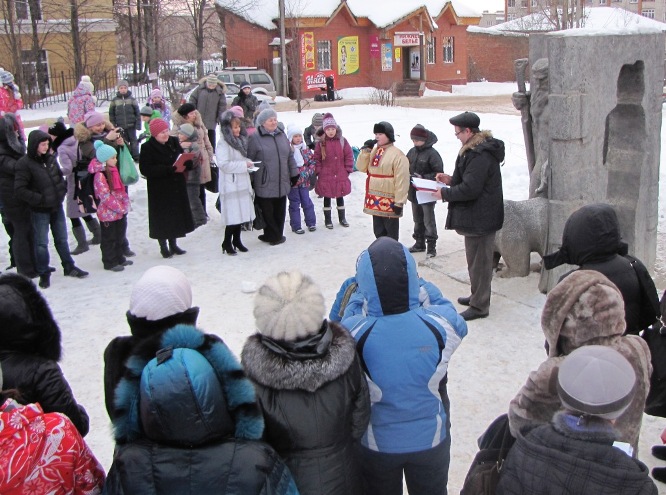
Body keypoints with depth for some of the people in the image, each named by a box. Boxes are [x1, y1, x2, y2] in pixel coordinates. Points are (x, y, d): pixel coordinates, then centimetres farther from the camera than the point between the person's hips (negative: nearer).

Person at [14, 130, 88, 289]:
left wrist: (62, 191, 4)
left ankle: (69, 267, 31)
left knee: (62, 239, 17)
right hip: (40, 210, -5)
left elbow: (60, 176, 18)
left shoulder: (50, 159, 2)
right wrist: (39, 199, -19)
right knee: (41, 243, 4)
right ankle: (44, 274, 17)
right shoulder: (25, 164, -16)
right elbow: (20, 190, -17)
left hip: (57, 206, 6)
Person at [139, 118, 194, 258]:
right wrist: (170, 169, -24)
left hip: (177, 186, 6)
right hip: (159, 190, -5)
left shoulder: (174, 142, 5)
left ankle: (173, 244, 26)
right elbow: (146, 169, -19)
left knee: (176, 215, 12)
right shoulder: (147, 147, -12)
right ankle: (163, 247, 15)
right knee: (162, 217, 1)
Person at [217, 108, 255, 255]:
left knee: (241, 213, 11)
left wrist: (248, 162, 3)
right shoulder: (223, 143, -13)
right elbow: (224, 164, -21)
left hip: (242, 183, 8)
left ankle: (237, 240, 24)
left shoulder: (240, 140, 12)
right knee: (233, 215, -6)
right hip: (230, 185, -8)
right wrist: (244, 164, -17)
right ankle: (227, 244, 6)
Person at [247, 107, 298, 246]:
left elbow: (290, 156, 18)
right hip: (265, 184, -5)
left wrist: (294, 173, 17)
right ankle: (273, 236, 15)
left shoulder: (282, 135, 11)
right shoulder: (255, 138, -7)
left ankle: (277, 235, 24)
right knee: (268, 212, 3)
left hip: (282, 183, 5)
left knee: (280, 211, 12)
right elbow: (249, 160, -6)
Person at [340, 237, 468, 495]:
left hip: (376, 443, 0)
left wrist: (363, 289, 4)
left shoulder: (354, 334, -31)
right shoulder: (439, 324, -28)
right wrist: (419, 284, 4)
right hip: (431, 439, 1)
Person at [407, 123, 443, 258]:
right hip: (414, 192, 7)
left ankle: (431, 246, 8)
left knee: (429, 221, -1)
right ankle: (419, 243, 30)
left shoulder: (432, 154, -15)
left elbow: (438, 173, -16)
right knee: (418, 220, 18)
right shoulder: (412, 152, 5)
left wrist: (423, 178, -23)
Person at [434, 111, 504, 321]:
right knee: (478, 260, 21)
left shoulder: (480, 155, -24)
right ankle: (477, 296, 35)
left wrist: (444, 193, -13)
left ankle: (479, 306, 10)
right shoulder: (480, 149, 11)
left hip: (479, 218, -11)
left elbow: (470, 189, -26)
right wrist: (452, 180, 8)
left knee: (478, 261, 0)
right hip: (480, 216, 11)